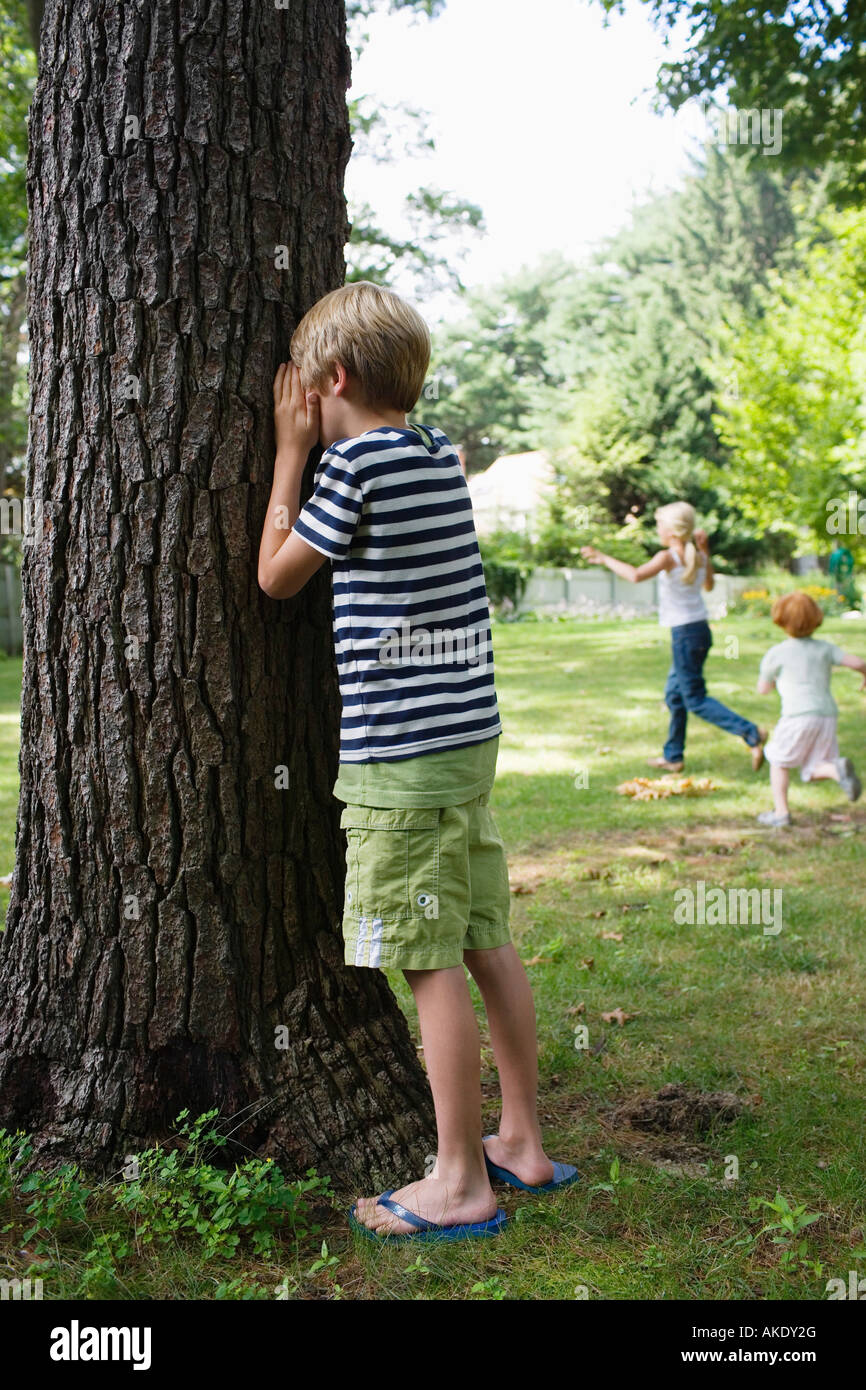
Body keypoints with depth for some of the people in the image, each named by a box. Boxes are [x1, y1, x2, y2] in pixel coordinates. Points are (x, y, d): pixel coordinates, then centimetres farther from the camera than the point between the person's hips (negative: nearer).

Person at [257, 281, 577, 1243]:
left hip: (401, 751, -8)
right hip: (470, 736, 8)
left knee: (431, 966, -3)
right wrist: (316, 451, 22)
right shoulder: (440, 455, 12)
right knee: (487, 946, 13)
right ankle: (523, 1144, 23)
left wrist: (291, 450, 5)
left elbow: (276, 575, -1)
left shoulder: (357, 461, -12)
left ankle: (460, 1185, 5)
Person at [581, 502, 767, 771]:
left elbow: (636, 575, -31)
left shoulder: (668, 557, -15)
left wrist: (604, 558, -20)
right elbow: (709, 584, 27)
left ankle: (751, 733, -14)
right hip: (701, 629, 8)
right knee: (674, 695, 19)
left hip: (685, 635, -8)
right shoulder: (699, 557, 7)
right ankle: (673, 756, 26)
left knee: (696, 700, -2)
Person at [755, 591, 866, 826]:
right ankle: (838, 768, -21)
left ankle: (780, 812, 9)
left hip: (798, 715, -4)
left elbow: (762, 689, 13)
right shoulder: (825, 649, 11)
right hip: (827, 714, 4)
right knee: (813, 771, 10)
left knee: (779, 762, 15)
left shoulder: (777, 653, 3)